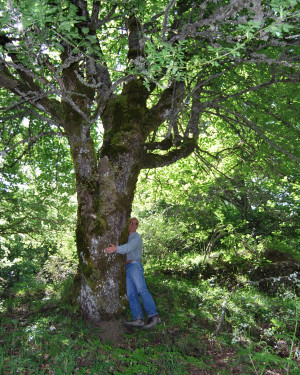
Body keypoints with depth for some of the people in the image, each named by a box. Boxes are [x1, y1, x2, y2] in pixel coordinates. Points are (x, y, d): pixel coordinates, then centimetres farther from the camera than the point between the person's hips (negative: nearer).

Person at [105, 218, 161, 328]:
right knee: (131, 294, -6)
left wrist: (116, 249, -36)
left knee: (142, 290, -19)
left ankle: (153, 316, -23)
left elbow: (129, 247, -20)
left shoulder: (137, 237, 0)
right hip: (126, 268, 7)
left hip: (134, 265, -7)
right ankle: (138, 319, -13)